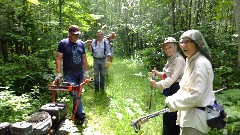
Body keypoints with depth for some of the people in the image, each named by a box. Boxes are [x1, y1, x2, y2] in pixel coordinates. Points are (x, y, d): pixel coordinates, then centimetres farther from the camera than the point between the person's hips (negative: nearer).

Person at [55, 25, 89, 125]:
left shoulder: (81, 44, 9)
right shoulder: (63, 43, -6)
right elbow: (59, 59, -8)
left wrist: (86, 72, 9)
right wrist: (59, 73, -14)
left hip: (80, 73, 5)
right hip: (69, 74, -5)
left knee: (78, 94, 11)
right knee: (75, 94, -10)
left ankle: (75, 114, 26)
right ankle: (81, 116, -6)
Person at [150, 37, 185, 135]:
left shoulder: (179, 60, -18)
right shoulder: (171, 60, 12)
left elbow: (172, 78, -23)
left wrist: (157, 84, -23)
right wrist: (157, 73, 4)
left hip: (176, 90, -9)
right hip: (171, 90, 9)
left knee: (169, 115, -5)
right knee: (170, 115, 17)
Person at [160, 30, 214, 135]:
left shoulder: (201, 63, -20)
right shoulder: (191, 61, 11)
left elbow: (195, 96, -24)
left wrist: (171, 102, -14)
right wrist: (172, 100, 4)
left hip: (195, 120, -9)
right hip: (189, 115, 9)